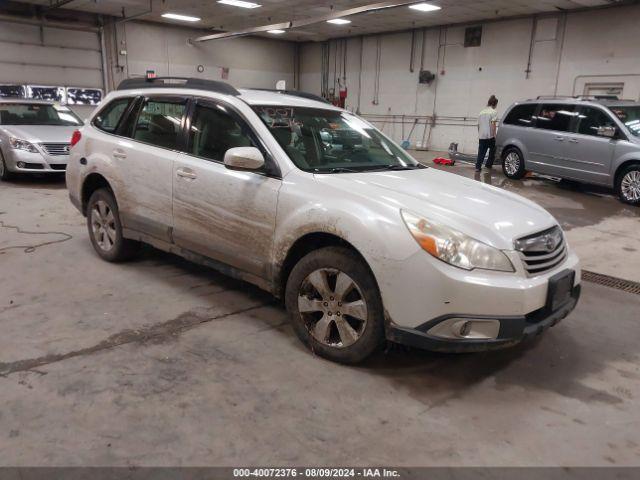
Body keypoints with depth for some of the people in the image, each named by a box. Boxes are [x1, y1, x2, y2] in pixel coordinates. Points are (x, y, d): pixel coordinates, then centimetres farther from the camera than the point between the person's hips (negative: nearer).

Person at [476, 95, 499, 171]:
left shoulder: (481, 112, 14)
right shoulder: (494, 112, -5)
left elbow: (478, 125, 17)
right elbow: (493, 124, -15)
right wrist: (494, 134, -14)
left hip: (481, 136, 5)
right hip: (490, 136, -5)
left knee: (481, 152, 5)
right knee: (492, 151, 14)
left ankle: (478, 167, -5)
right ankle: (488, 165, 15)